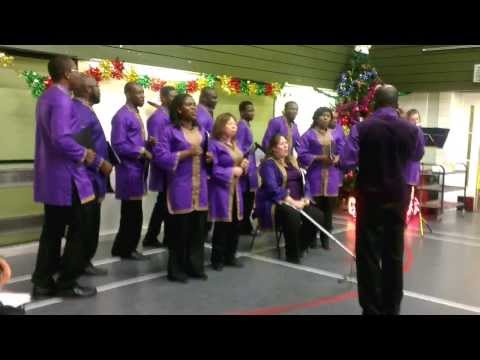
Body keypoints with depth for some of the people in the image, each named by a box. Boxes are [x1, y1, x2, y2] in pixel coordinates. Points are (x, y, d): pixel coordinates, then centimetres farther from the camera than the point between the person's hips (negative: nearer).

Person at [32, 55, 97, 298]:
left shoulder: (46, 96, 14)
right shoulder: (61, 99, -18)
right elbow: (61, 139, -29)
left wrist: (81, 152, 14)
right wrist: (83, 154, -13)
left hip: (51, 175, 10)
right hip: (65, 175, -10)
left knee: (53, 230, 14)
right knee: (80, 227, 0)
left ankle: (43, 282, 21)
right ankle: (67, 283, 9)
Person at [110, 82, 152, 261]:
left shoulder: (136, 114, 15)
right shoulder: (122, 116, -15)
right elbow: (118, 145, -20)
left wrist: (147, 144, 0)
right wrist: (142, 151, -16)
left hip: (137, 168, 9)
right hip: (129, 169, -9)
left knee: (131, 212, 16)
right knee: (133, 213, 0)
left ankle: (122, 247, 27)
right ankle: (126, 249, 14)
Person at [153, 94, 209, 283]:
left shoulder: (202, 130, 15)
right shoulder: (170, 130, -5)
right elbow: (160, 156, -14)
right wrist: (187, 153, -17)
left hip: (201, 187, 6)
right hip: (180, 186, -6)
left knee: (198, 228, 8)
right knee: (180, 228, -1)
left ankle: (195, 267, 21)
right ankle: (176, 270, 13)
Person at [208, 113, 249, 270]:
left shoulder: (235, 145, 16)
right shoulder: (214, 144, -12)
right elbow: (213, 169, -20)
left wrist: (243, 166, 0)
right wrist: (231, 171, -18)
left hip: (235, 189, 8)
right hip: (221, 189, -8)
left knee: (235, 224, 10)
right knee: (222, 225, -2)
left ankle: (230, 256, 23)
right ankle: (217, 259, 11)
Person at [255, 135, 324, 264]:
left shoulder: (292, 161, 18)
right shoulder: (268, 164, -6)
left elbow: (303, 181, 14)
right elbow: (272, 187, -19)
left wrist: (305, 198, -4)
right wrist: (292, 201, -24)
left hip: (297, 201, 7)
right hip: (275, 203, -7)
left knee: (318, 216, -16)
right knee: (293, 216, -37)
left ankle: (300, 247, 0)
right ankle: (292, 253, -19)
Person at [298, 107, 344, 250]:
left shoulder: (336, 135, 10)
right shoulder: (308, 135, -2)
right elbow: (302, 154, -8)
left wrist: (337, 158, -8)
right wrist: (319, 158, -17)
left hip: (331, 176, 3)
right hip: (315, 176, -3)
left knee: (329, 208, 4)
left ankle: (325, 237, 14)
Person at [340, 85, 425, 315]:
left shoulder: (361, 128, -14)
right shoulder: (410, 129, -3)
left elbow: (346, 163, -16)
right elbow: (417, 156, 16)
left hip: (369, 198, -3)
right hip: (397, 199, 3)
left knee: (368, 255, 5)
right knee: (394, 256, 13)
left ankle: (372, 310, 10)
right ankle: (391, 309, 23)